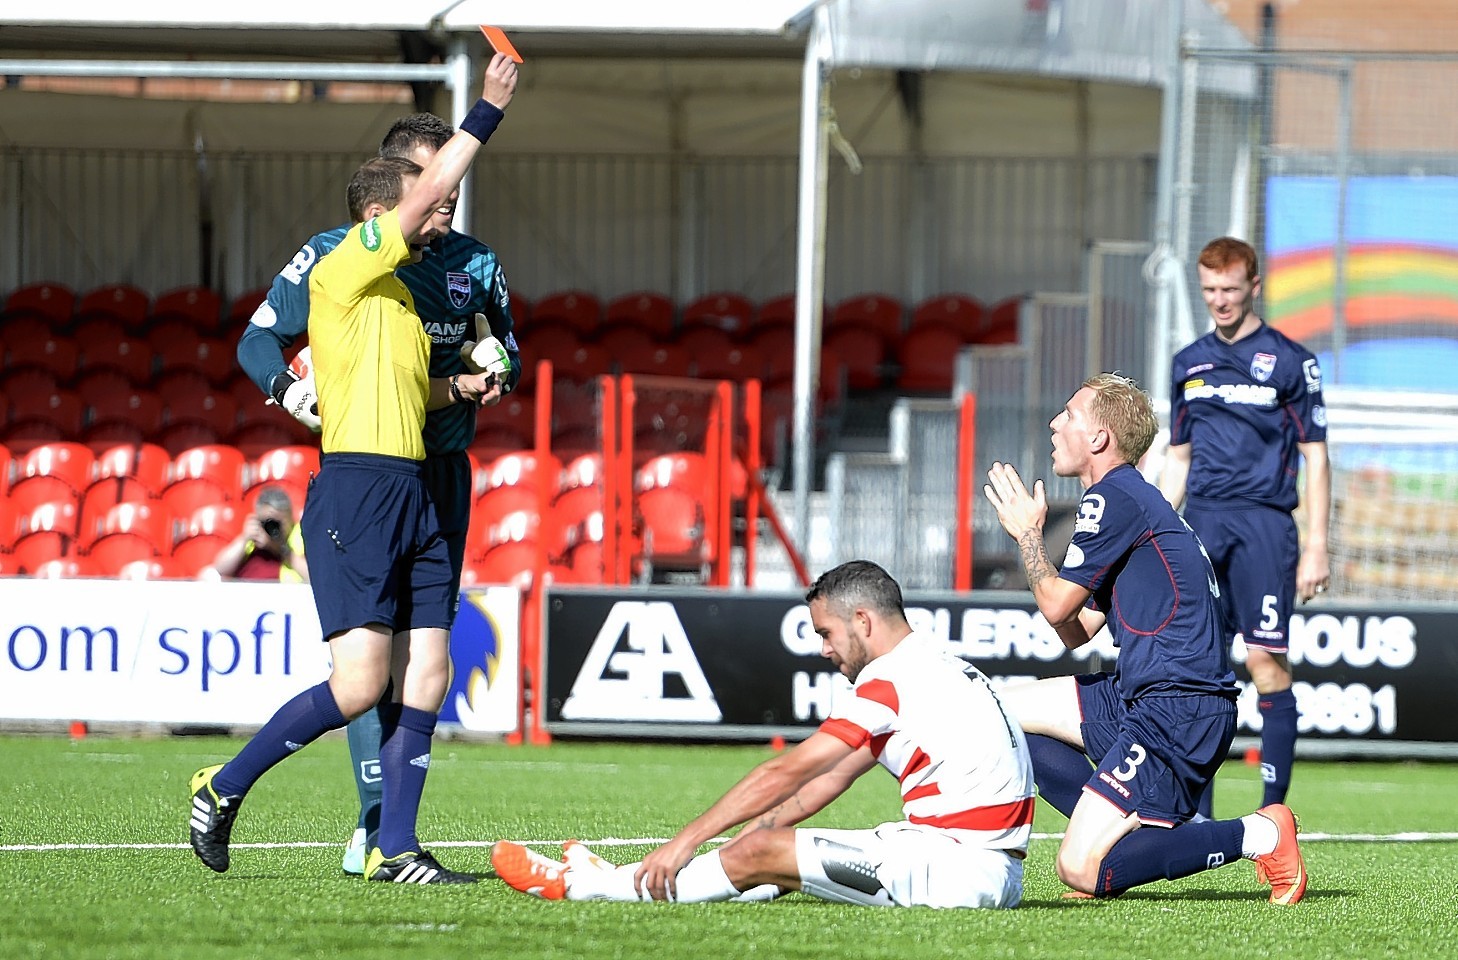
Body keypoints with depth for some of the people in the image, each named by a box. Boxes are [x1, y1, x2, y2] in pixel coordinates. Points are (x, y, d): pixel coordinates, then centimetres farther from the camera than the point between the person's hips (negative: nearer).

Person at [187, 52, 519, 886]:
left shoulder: (396, 295, 22)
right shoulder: (344, 271, -4)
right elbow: (431, 188, -11)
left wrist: (457, 389, 19)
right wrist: (489, 111, -5)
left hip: (413, 495, 9)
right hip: (357, 488, -9)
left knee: (427, 676, 1)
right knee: (360, 682, -14)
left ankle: (396, 850, 3)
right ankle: (224, 789, 0)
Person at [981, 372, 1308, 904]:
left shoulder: (1112, 499, -11)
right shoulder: (1130, 497, 21)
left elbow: (1056, 604, -9)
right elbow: (1076, 632, 21)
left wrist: (1027, 532, 7)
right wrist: (1030, 533, 15)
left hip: (1177, 715, -10)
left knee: (1081, 871, -16)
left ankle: (1259, 835, -9)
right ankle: (1127, 833, 9)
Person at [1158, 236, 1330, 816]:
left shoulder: (1288, 360, 1)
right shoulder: (1190, 363, 15)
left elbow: (1315, 458, 0)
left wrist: (1316, 548, -6)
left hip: (1263, 523, -4)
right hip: (1200, 526, 4)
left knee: (1266, 661, -9)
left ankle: (1274, 807, -6)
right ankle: (1197, 813, 2)